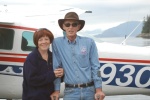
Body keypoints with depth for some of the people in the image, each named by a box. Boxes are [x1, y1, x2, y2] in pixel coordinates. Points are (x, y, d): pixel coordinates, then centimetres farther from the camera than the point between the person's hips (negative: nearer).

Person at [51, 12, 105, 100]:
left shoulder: (89, 42, 1)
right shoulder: (57, 43, -1)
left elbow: (95, 67, 2)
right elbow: (56, 68, 1)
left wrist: (99, 90, -2)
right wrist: (57, 90, 0)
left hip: (90, 90, 1)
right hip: (70, 92, -1)